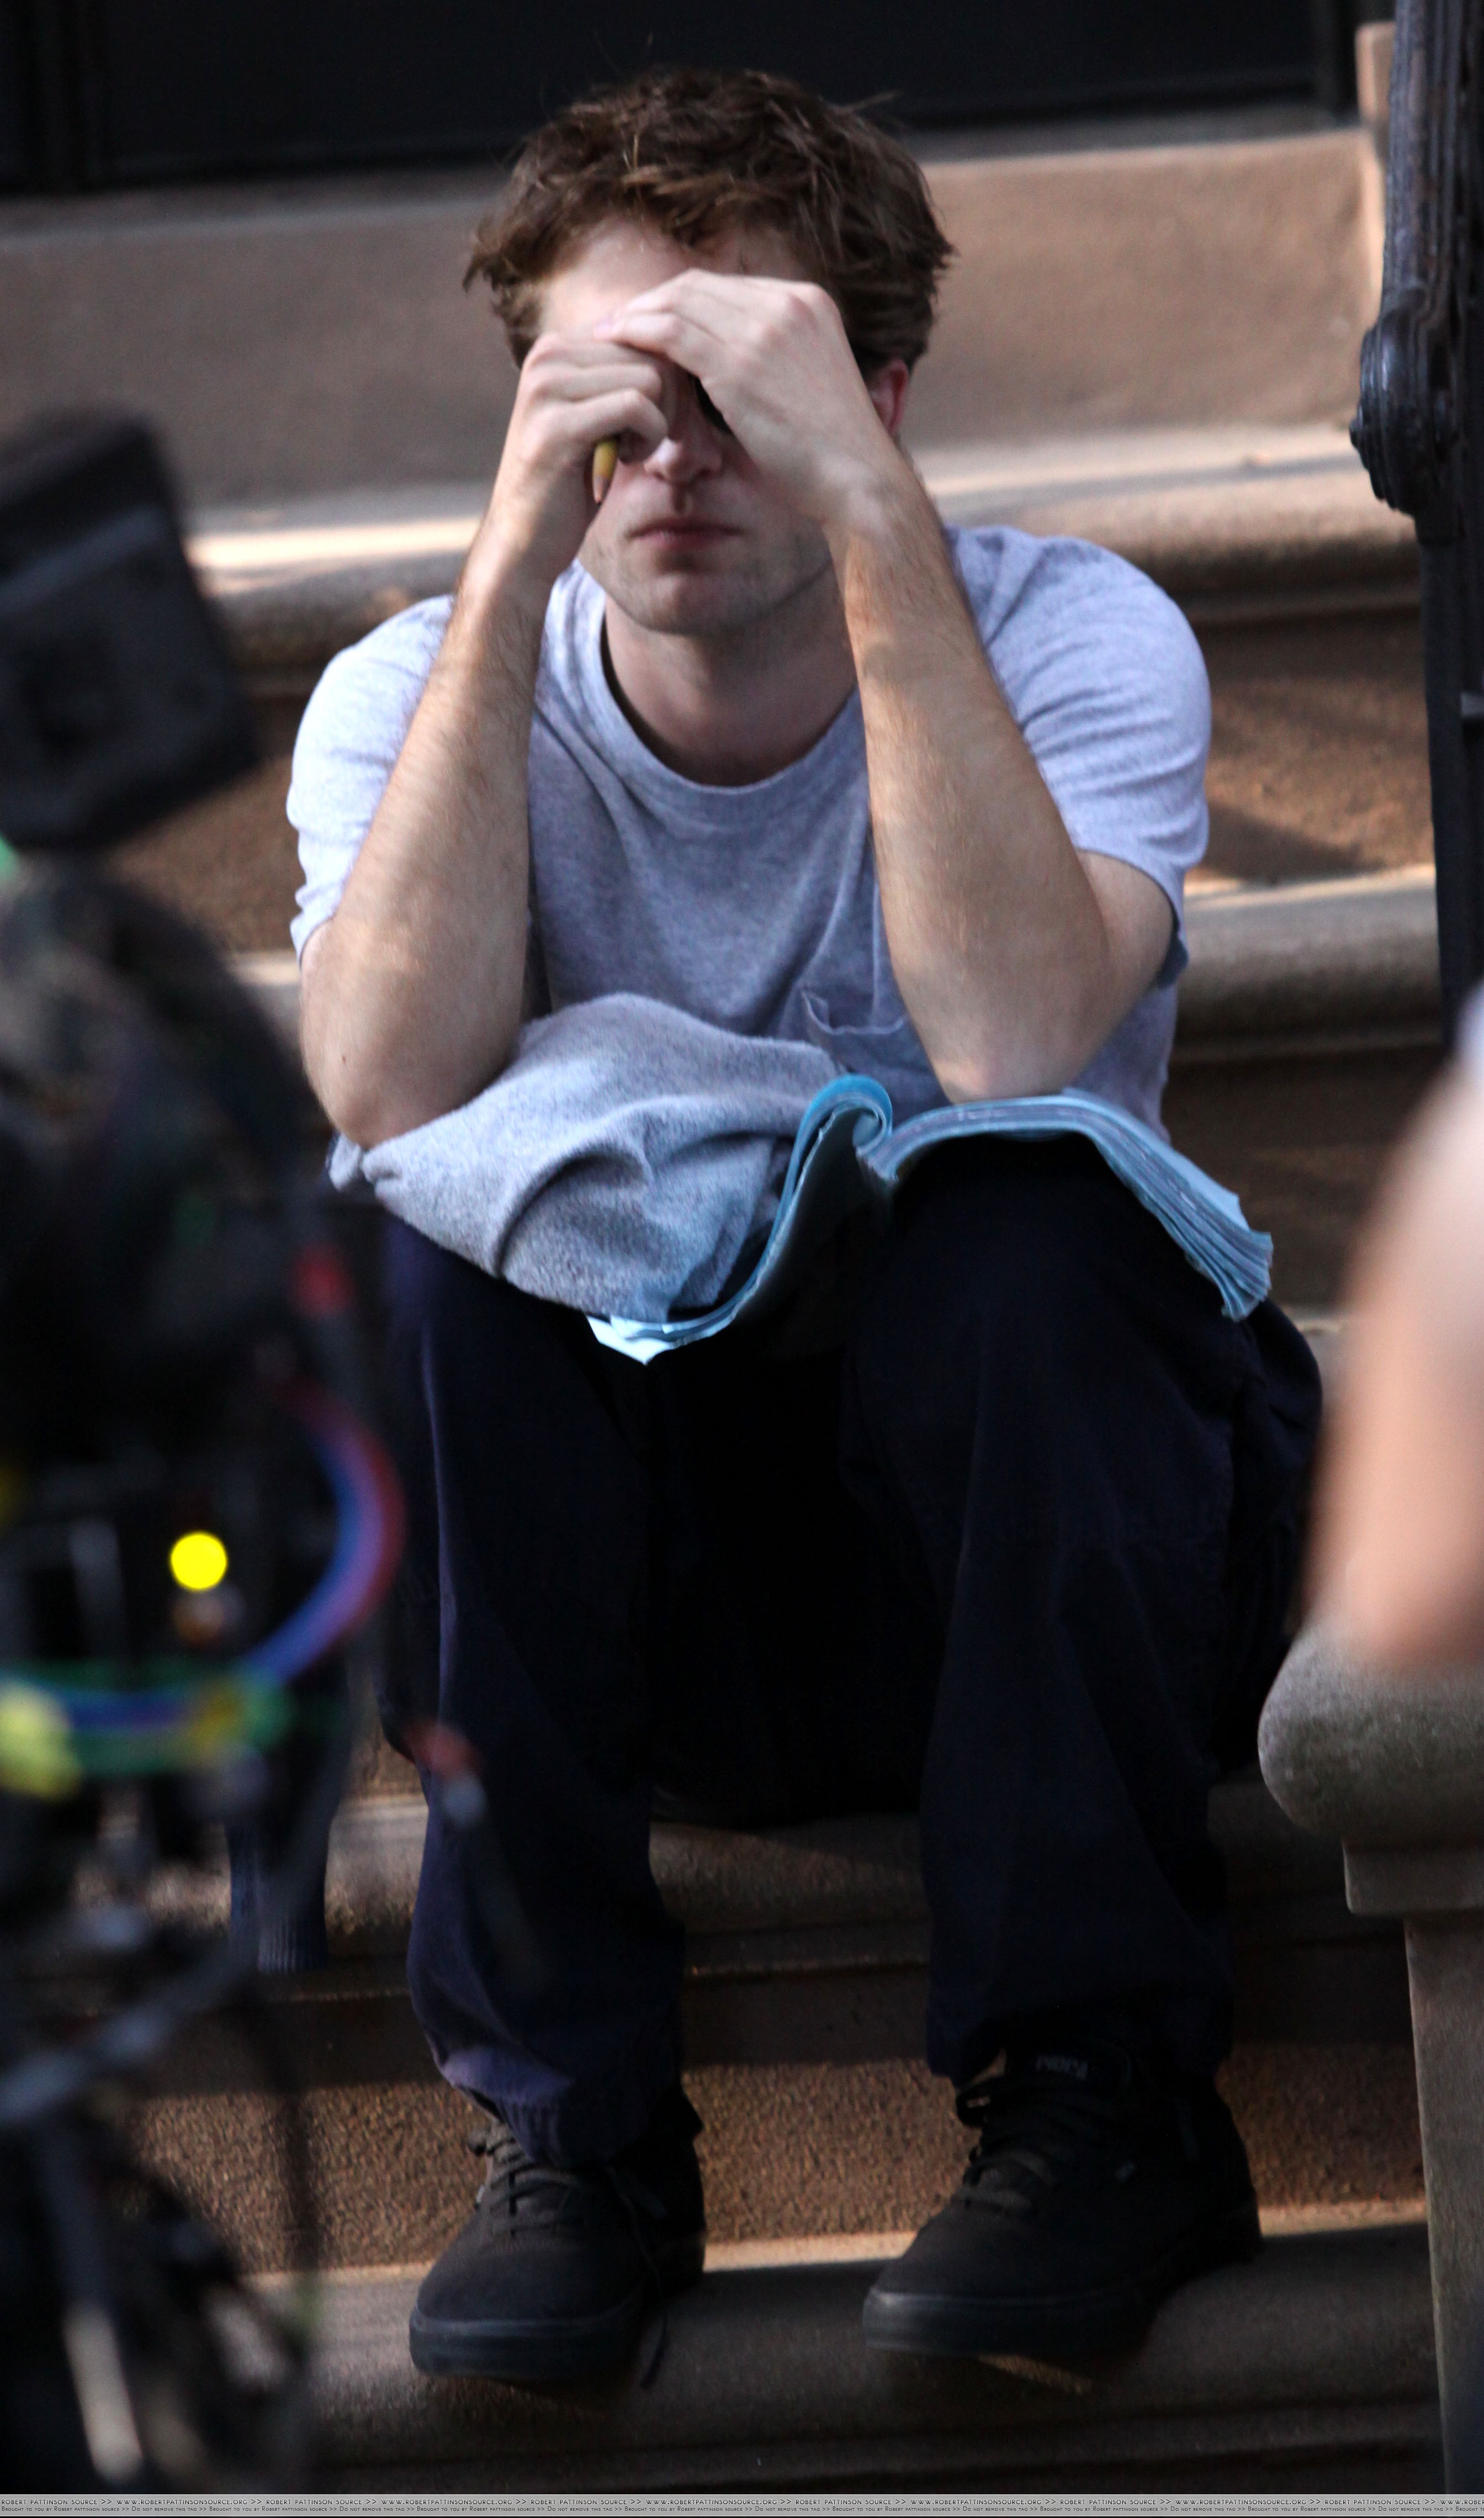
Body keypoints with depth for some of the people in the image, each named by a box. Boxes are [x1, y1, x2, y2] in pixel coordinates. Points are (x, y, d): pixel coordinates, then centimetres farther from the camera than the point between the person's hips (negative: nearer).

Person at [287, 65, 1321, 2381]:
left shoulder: (1077, 641, -10)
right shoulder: (422, 695, -4)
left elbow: (1013, 1043, -32)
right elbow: (389, 1101, -26)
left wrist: (871, 518, -33)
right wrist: (514, 561, -28)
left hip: (1032, 1547, -2)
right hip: (627, 1566, 2)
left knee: (1017, 1224, -32)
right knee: (430, 1250, -26)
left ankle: (1100, 2087, -21)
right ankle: (574, 2126, -18)